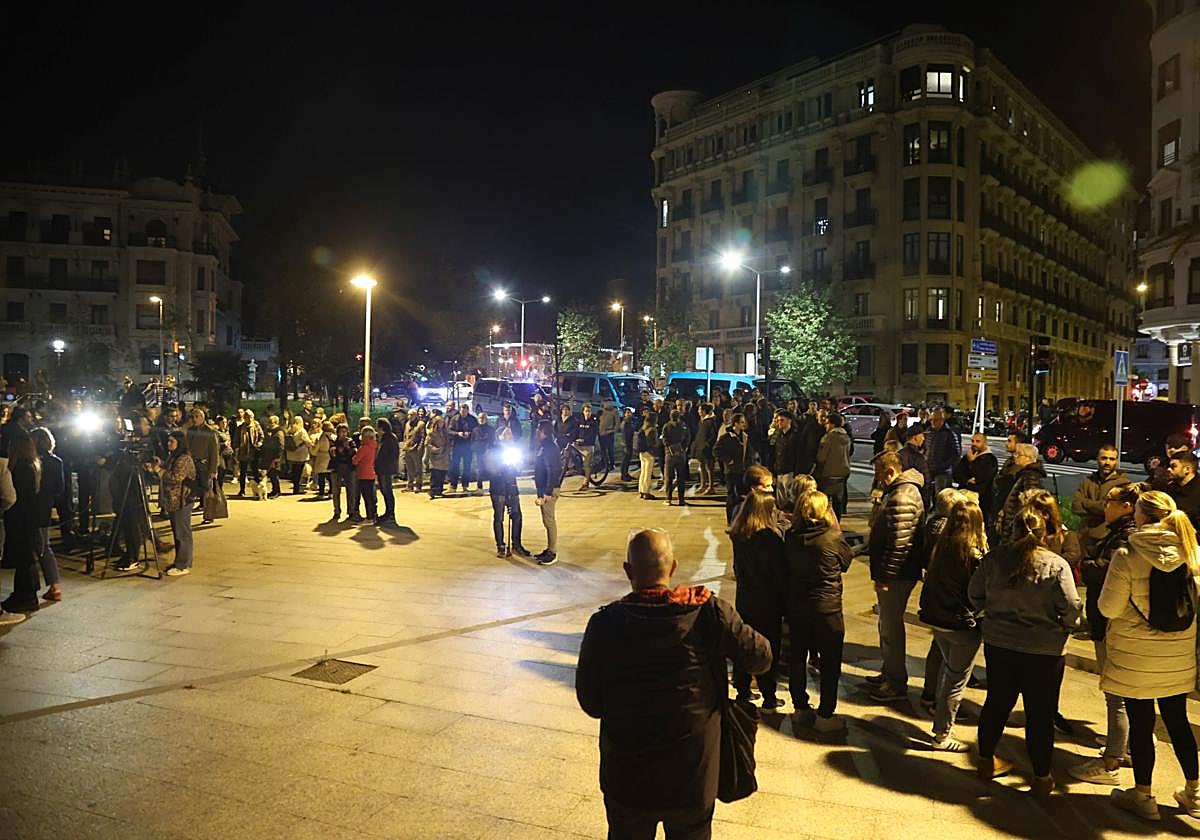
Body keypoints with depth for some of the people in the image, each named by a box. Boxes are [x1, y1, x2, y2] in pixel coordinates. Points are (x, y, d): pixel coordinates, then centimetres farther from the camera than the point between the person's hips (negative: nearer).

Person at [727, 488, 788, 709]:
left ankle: (742, 691, 25)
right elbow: (781, 573, -14)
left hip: (744, 599, 5)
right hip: (769, 600, -5)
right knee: (769, 649, 8)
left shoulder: (738, 535, -3)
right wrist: (785, 602, -6)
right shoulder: (771, 536, -20)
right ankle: (769, 696, 18)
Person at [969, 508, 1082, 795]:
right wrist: (1065, 627, 5)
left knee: (997, 703, 19)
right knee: (1040, 714, 10)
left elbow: (975, 594, 2)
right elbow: (1071, 607, -15)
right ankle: (1041, 778, 21)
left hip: (997, 643, 3)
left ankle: (986, 760, 34)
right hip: (1043, 650, -3)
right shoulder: (1056, 565, -13)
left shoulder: (993, 558, -5)